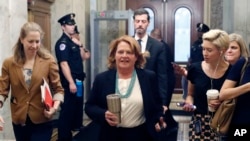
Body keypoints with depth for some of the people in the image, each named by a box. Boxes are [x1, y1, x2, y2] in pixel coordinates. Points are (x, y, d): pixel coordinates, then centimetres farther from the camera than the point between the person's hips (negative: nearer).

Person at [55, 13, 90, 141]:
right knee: (67, 108, -4)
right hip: (69, 81, -9)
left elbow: (82, 58, 14)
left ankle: (75, 125, 38)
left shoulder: (74, 41, 13)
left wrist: (80, 45, -2)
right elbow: (64, 64, -20)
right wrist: (71, 82, -23)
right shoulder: (62, 42, -14)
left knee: (78, 105, 20)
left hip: (78, 79, 9)